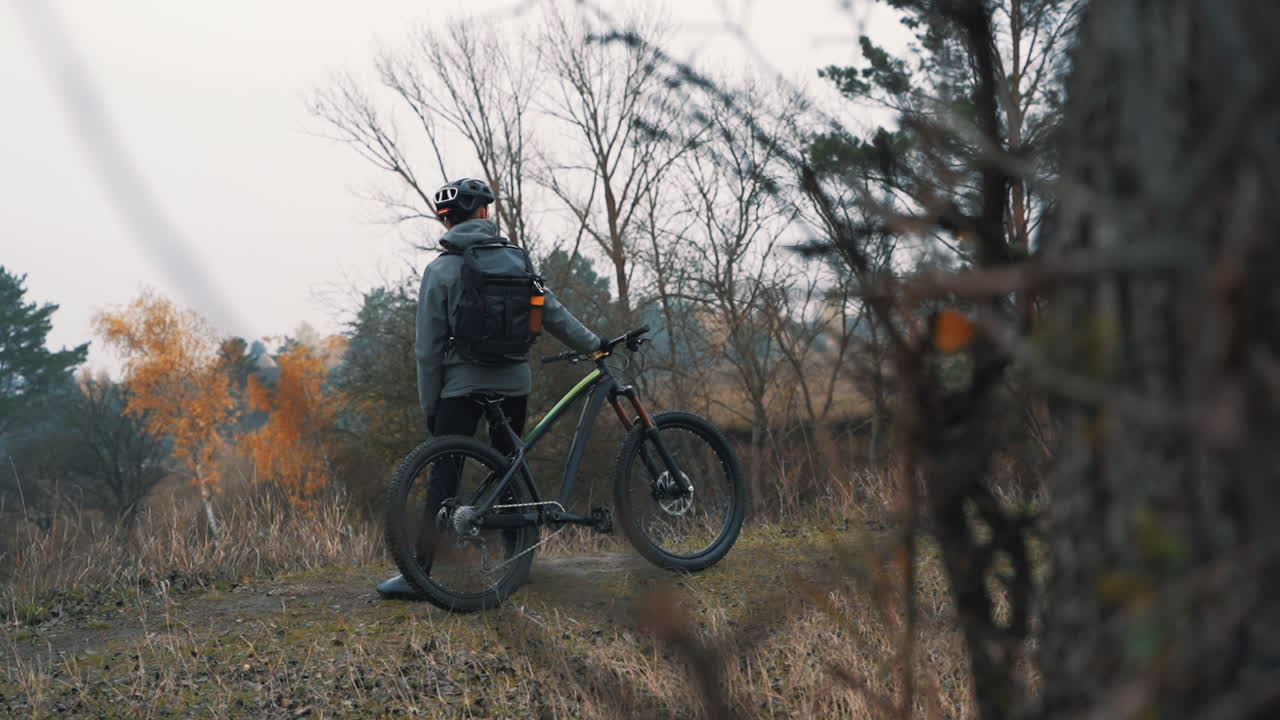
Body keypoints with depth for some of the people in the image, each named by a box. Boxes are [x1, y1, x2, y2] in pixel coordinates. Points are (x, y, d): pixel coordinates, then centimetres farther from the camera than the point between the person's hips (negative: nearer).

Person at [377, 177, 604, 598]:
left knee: (443, 477, -2)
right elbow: (552, 314, 7)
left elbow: (429, 348, -5)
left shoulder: (441, 270, -4)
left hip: (462, 385, -3)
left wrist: (429, 404, 2)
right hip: (514, 382, 3)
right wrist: (594, 345, 20)